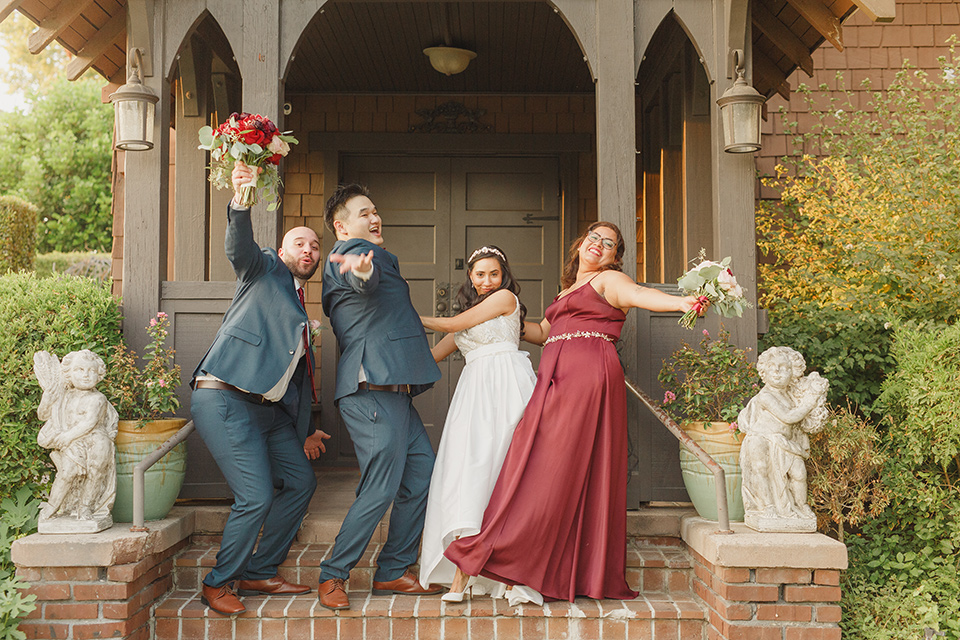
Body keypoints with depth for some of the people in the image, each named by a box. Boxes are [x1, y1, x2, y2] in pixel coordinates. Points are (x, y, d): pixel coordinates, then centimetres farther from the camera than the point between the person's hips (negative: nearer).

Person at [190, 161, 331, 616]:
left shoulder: (302, 313, 25)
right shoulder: (264, 270, 5)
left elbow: (299, 375, 28)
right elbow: (238, 246, -18)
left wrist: (304, 431, 25)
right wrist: (241, 200, -36)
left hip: (268, 408, 9)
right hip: (224, 399, -9)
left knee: (301, 481, 11)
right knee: (256, 497, -15)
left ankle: (258, 573, 23)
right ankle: (217, 584, 6)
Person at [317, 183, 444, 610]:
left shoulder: (354, 259, 26)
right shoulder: (354, 251, -6)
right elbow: (363, 282, -32)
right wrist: (362, 271, -52)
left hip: (393, 392, 10)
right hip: (374, 389, -10)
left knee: (422, 477, 9)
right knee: (381, 488, -9)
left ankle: (392, 571, 17)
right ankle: (333, 576, 4)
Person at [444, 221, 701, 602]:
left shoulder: (608, 279, 6)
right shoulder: (568, 289, 29)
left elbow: (639, 294, -14)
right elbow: (543, 333, 37)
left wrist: (680, 302, -33)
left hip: (587, 376, -7)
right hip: (557, 379, 7)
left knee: (553, 466, -10)